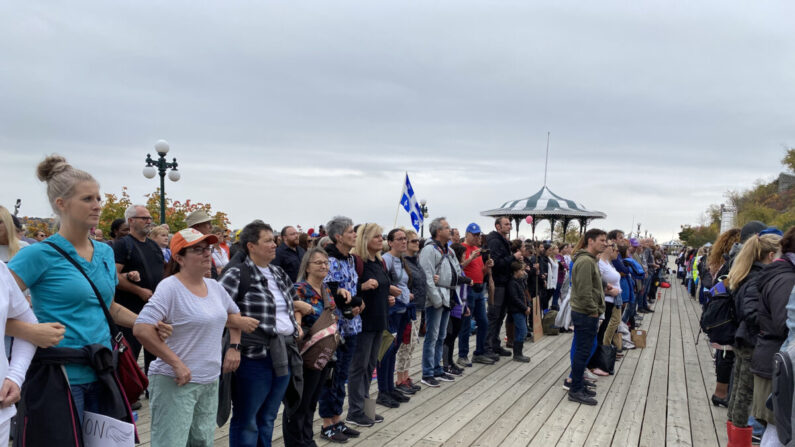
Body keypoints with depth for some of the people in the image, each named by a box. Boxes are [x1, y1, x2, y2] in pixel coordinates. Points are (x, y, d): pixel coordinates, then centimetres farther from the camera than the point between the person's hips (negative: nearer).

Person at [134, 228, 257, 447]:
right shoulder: (170, 287, -14)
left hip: (210, 382, 7)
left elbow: (234, 314, 26)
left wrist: (234, 346, 11)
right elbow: (141, 329, -23)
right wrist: (176, 363, -21)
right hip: (176, 383, -7)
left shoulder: (214, 286, 9)